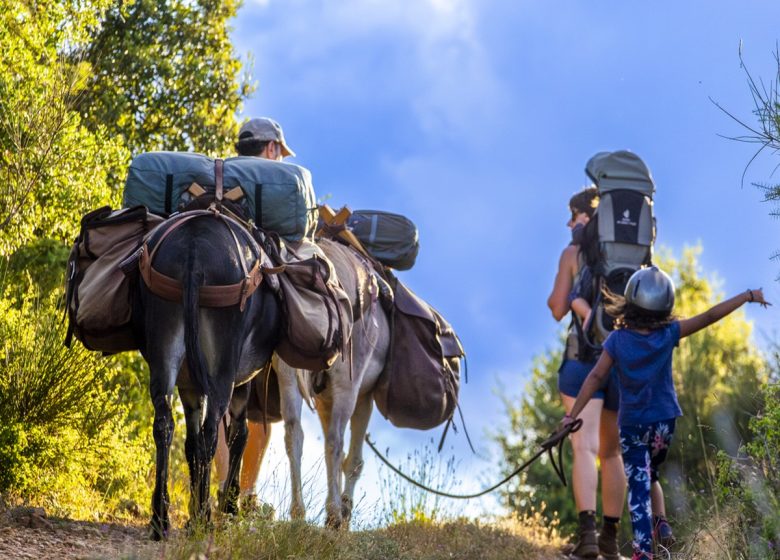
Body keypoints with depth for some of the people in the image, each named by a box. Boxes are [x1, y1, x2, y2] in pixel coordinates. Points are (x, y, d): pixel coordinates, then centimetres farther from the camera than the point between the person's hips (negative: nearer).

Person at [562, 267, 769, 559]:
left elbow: (595, 378, -13)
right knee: (649, 476, 26)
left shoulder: (617, 340, -11)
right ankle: (659, 526, 26)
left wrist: (572, 415, -8)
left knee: (638, 487, -3)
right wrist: (748, 296, 2)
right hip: (664, 421, 2)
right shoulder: (668, 334, -9)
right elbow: (709, 317, -6)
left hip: (631, 425, -2)